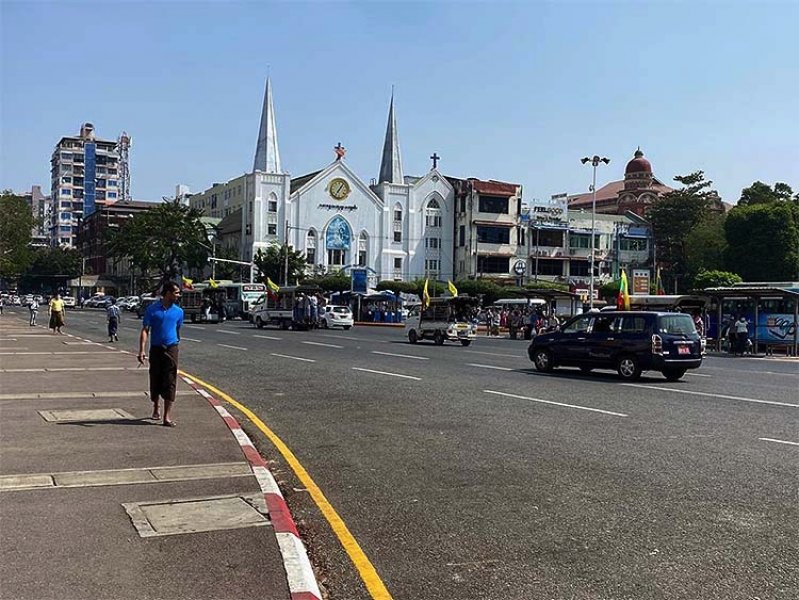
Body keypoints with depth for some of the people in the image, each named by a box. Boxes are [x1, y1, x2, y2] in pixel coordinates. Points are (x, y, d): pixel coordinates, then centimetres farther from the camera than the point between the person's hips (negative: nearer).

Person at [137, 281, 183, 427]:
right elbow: (145, 330, -6)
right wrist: (142, 350, -15)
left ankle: (167, 416, -6)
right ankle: (155, 409, 34)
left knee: (170, 382, -6)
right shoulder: (152, 309, -3)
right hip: (156, 349, -1)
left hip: (171, 349, 1)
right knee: (155, 381, 11)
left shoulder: (178, 311, 5)